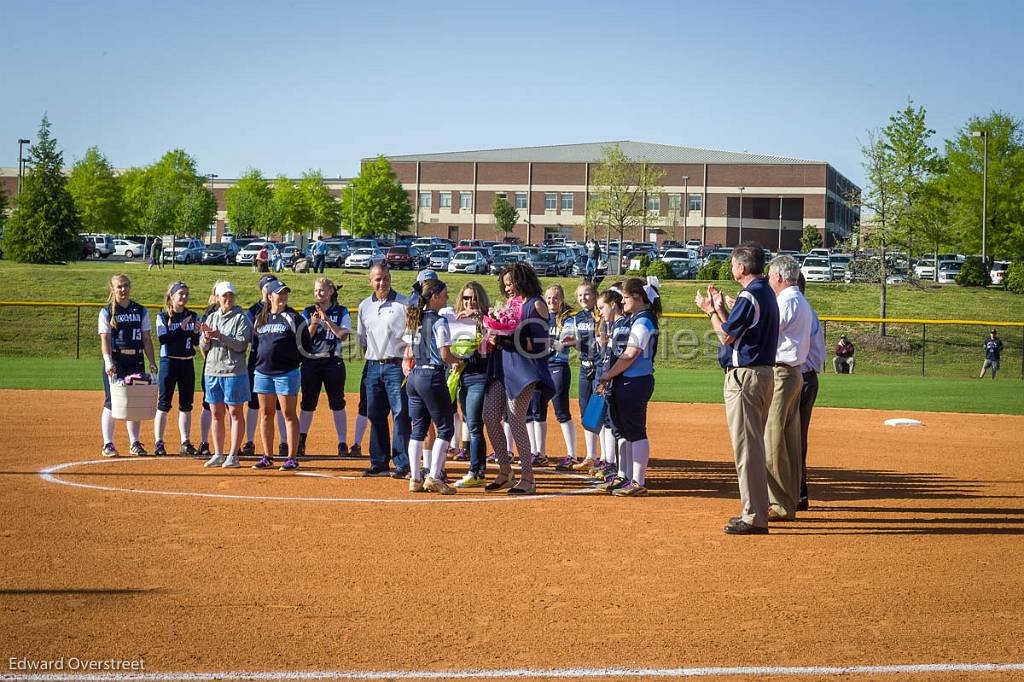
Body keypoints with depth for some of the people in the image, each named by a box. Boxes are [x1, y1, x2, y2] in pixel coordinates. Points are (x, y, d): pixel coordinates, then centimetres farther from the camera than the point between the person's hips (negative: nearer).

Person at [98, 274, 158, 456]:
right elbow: (105, 339, -9)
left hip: (136, 361, 4)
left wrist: (152, 362, 1)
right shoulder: (107, 312, 0)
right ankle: (108, 444, 1)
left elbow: (146, 339, 10)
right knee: (112, 402, -5)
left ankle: (135, 443, 15)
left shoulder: (141, 311, 11)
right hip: (115, 361, -3)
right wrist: (108, 361, -22)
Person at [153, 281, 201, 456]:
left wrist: (196, 332, -15)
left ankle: (185, 443, 11)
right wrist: (181, 328, -22)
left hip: (188, 363, 4)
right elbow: (162, 338, -15)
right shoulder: (163, 316, -1)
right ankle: (159, 443, 0)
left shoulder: (192, 316, 10)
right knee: (163, 404, -4)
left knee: (186, 405, 7)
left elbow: (196, 342, 5)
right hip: (169, 362, -4)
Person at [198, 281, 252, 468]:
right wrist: (207, 338, -10)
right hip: (212, 370, 5)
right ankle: (218, 454, 15)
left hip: (234, 371, -5)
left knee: (235, 413, -2)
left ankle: (233, 455, 0)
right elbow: (203, 347, 12)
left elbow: (241, 344, -13)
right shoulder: (211, 317, 12)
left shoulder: (241, 318, -3)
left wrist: (220, 336, -22)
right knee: (217, 413, 9)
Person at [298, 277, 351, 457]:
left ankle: (343, 443, 3)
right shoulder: (308, 312, 9)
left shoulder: (341, 312, 5)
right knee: (308, 402, 3)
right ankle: (300, 442, 9)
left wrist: (326, 319, -14)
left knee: (337, 403, -1)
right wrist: (314, 324, -14)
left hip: (333, 361, -2)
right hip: (311, 361, 2)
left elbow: (343, 335, -9)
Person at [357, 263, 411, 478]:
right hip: (373, 366, 5)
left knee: (401, 414, -9)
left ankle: (402, 464, -7)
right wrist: (369, 360, 12)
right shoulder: (365, 306, 13)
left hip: (396, 365, -5)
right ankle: (379, 463, 15)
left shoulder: (404, 303, -2)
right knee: (375, 415, 8)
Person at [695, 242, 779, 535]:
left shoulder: (749, 296, -16)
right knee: (754, 444, 17)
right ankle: (756, 510, 23)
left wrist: (710, 310, 0)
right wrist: (721, 308, 19)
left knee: (746, 446, -8)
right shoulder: (767, 293, 15)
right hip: (764, 373, 10)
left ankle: (755, 518, -8)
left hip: (744, 375, -10)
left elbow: (727, 335, -13)